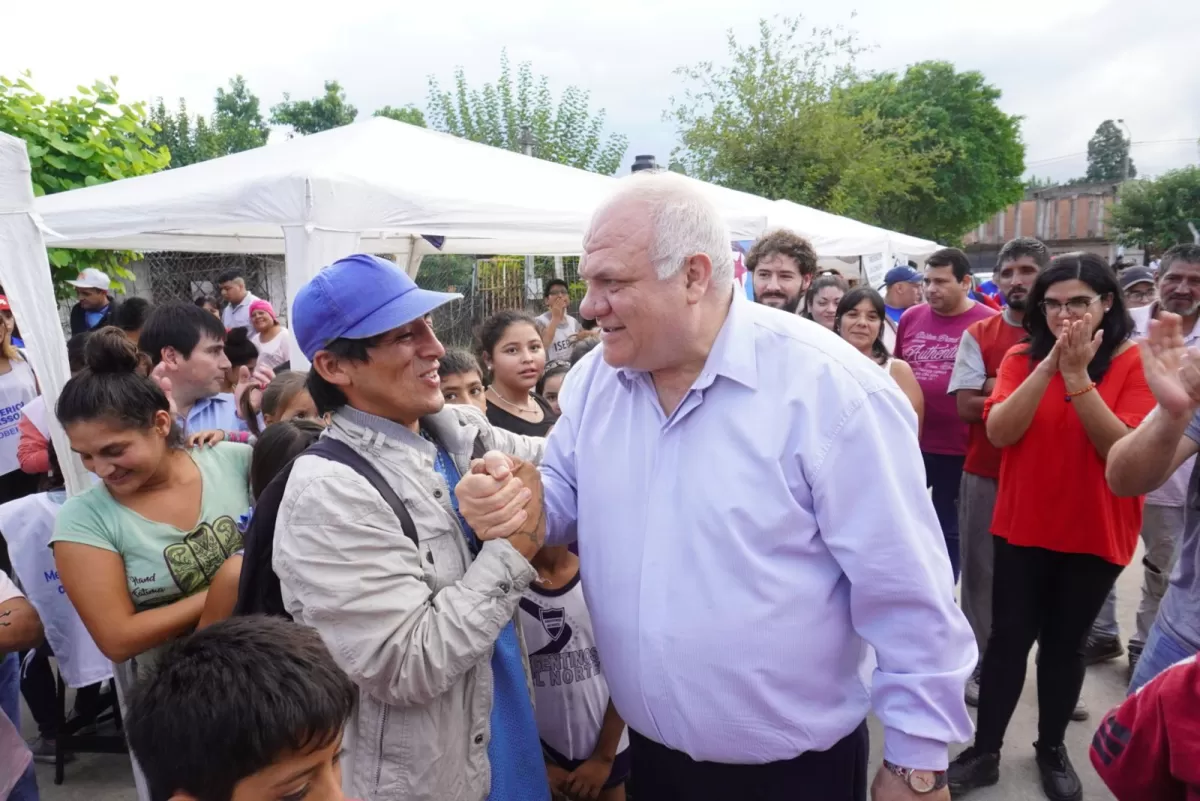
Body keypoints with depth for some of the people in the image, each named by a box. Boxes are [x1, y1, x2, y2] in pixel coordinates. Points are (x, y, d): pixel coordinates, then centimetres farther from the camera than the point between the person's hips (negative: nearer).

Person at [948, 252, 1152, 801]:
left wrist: (1077, 374, -25)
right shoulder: (1022, 358, -2)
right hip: (1021, 527, 1)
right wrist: (1048, 365, -24)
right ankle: (984, 752, 19)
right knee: (1008, 638, 6)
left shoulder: (1135, 364, -7)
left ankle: (1052, 749, 33)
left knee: (1064, 644, 13)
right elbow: (998, 432, -16)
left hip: (1095, 534, -1)